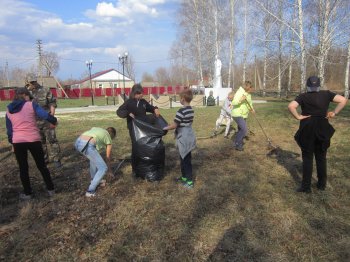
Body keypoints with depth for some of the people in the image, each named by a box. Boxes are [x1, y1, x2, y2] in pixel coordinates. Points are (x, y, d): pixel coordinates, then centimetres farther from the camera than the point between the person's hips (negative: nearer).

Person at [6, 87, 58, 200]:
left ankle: (27, 193, 23)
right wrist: (54, 121, 3)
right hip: (33, 140, -2)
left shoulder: (9, 110, 11)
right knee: (42, 165, 13)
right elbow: (45, 115, -15)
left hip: (17, 142, 3)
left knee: (23, 168, 15)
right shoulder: (32, 105, -2)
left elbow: (9, 129, 14)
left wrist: (12, 143, 21)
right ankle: (51, 189, 21)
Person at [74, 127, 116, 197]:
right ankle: (90, 191, 7)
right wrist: (109, 166, 50)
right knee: (103, 168, 6)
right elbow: (108, 156, 32)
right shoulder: (109, 139, 22)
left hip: (77, 142, 7)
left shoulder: (96, 128, 35)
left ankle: (94, 180, 42)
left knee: (94, 158, 34)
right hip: (87, 145, -7)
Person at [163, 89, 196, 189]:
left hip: (184, 138, -9)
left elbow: (174, 125, -18)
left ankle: (189, 181, 9)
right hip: (189, 136, 9)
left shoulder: (181, 111, -22)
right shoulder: (191, 110, 5)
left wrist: (165, 128, -2)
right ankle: (184, 177, 32)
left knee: (186, 160, 1)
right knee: (184, 159, 19)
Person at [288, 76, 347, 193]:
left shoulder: (303, 96, -7)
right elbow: (343, 100, -5)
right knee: (321, 157, 15)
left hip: (307, 130, -2)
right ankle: (322, 184, 26)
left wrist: (298, 117, -12)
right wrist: (334, 113, -1)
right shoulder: (326, 94, 1)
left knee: (307, 158, 5)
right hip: (322, 130, 3)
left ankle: (306, 186, 7)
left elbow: (290, 106, -22)